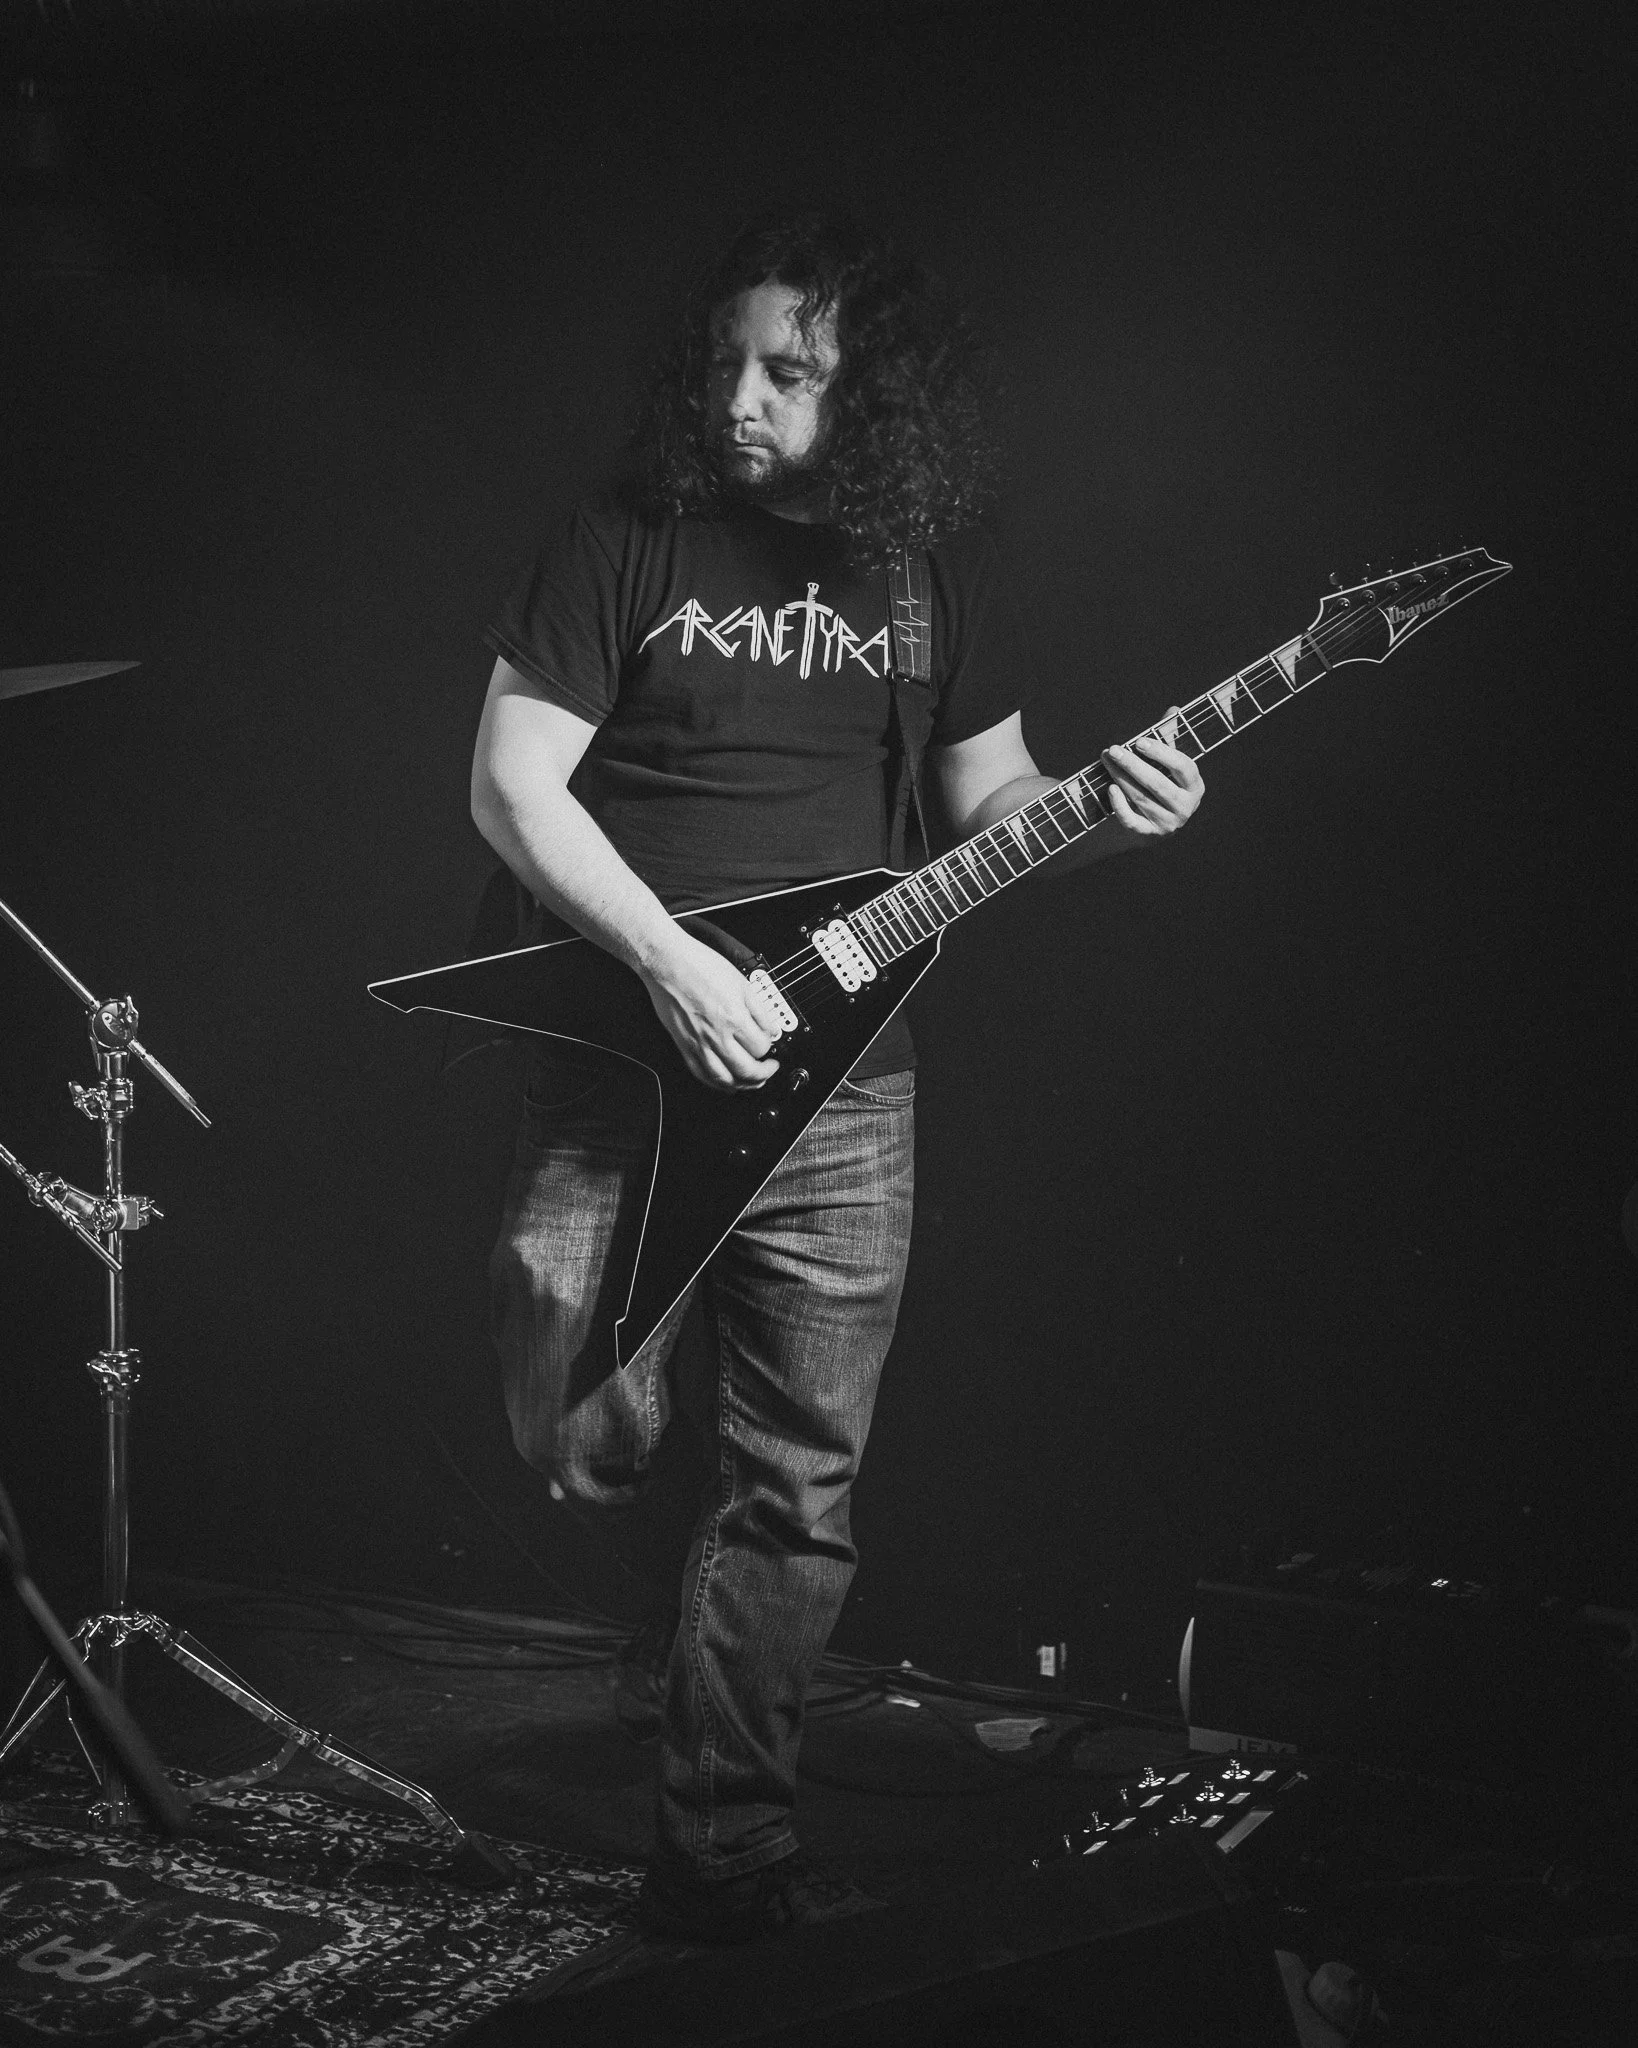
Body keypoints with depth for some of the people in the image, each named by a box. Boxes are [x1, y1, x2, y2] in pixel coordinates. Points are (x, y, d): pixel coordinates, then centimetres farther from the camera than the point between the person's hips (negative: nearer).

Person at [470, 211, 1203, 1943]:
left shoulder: (934, 565, 7)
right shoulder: (628, 540, -3)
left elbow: (983, 799, 14)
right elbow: (512, 786, -6)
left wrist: (1097, 814, -9)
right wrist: (674, 968, -16)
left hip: (835, 1075, 2)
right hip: (624, 1053, -2)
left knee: (796, 1492, 3)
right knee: (584, 1445, -6)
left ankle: (720, 1854, 16)